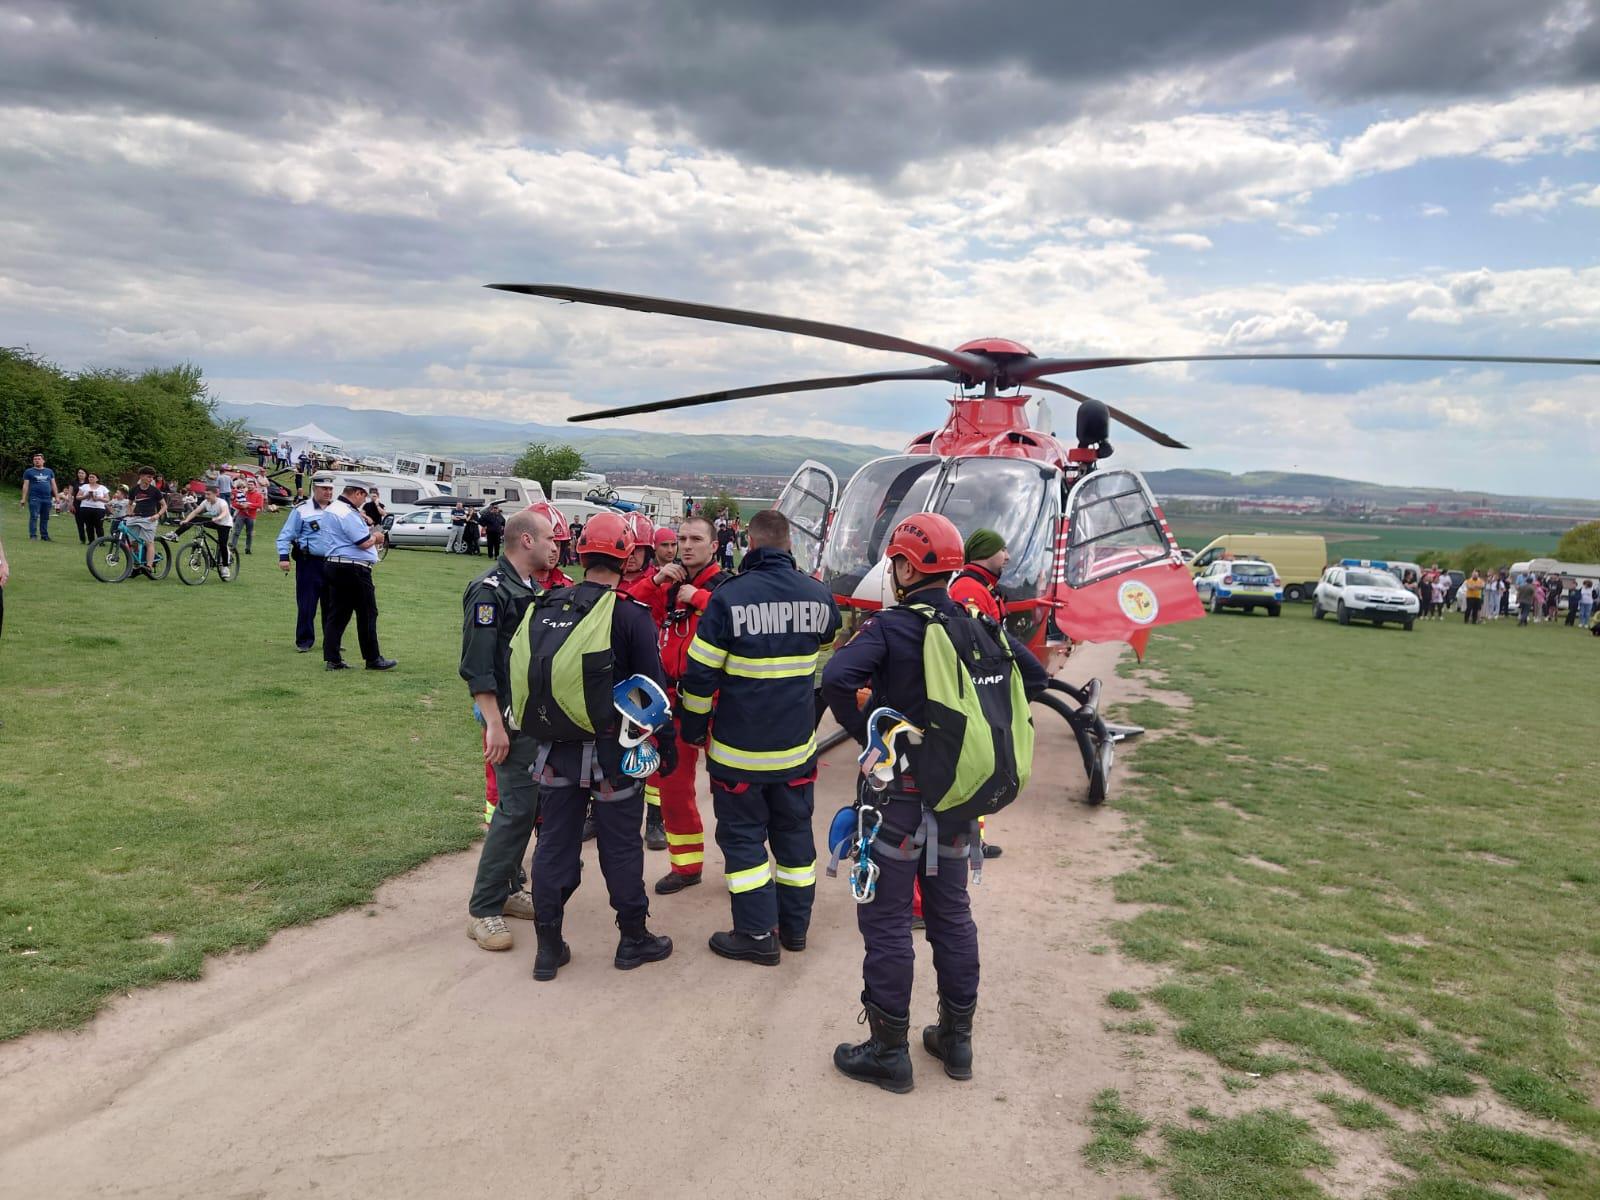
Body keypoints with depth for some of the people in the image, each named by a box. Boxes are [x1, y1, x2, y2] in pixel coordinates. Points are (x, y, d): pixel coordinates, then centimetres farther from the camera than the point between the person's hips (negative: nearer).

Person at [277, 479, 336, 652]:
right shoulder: (301, 510, -1)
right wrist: (283, 557, -12)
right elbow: (286, 535, -2)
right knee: (306, 604, 0)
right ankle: (304, 641, 10)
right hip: (309, 563, -3)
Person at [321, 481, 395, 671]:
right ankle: (373, 659, 7)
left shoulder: (332, 508, 14)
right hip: (353, 569, -10)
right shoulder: (348, 514, -18)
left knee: (337, 613, 9)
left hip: (334, 565, 10)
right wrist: (376, 537, 0)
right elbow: (365, 542, -19)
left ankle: (332, 659, 9)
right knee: (367, 614, 0)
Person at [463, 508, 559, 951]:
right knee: (517, 807, -10)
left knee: (530, 803, 13)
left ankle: (508, 888, 26)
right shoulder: (489, 590, -14)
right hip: (510, 718, -9)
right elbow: (477, 666, -19)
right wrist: (494, 724, -24)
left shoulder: (530, 588, 14)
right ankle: (483, 909, -1)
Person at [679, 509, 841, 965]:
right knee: (794, 831, 17)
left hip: (738, 747, -4)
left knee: (743, 835, 9)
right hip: (798, 746, 4)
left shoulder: (728, 597, -15)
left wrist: (693, 728, 2)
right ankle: (795, 926, 27)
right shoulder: (819, 596, -2)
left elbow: (699, 675, -11)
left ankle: (757, 934, 12)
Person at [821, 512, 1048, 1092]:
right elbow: (1034, 675, 11)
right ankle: (956, 1038, 28)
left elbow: (838, 678, -32)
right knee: (952, 912, 17)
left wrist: (866, 734, -17)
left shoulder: (889, 626, -15)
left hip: (900, 790, -6)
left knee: (887, 920, 5)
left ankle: (888, 1052, 14)